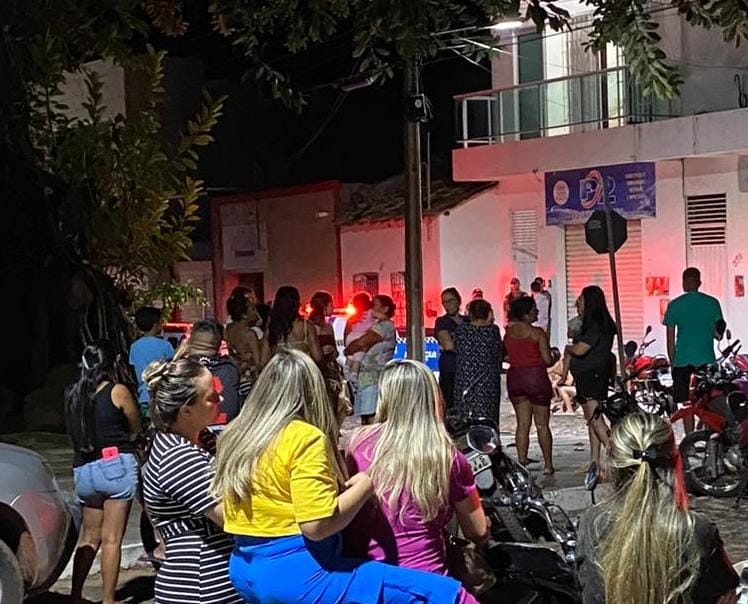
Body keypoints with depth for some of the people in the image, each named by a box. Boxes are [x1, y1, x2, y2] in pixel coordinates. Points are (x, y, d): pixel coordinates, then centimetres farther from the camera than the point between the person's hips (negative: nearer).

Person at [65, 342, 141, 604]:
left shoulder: (73, 395, 7)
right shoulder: (117, 392, -6)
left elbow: (76, 430, 12)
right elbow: (136, 427, 5)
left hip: (83, 469, 5)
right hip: (116, 465, -5)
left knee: (89, 536, 15)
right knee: (112, 539, -1)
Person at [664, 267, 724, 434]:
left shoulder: (674, 305, -2)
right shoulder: (712, 303, 0)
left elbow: (670, 339, 0)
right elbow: (718, 334, 3)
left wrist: (672, 362, 11)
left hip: (683, 361, -1)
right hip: (707, 360, 1)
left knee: (687, 404, 4)